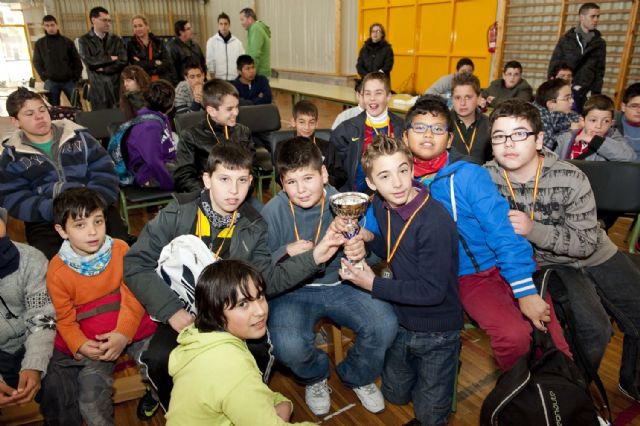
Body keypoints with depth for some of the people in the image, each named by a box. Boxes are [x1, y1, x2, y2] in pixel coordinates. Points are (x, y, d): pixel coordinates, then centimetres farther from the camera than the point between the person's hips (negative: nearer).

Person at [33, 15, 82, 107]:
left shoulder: (67, 42, 5)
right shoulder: (39, 43, 7)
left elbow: (76, 60, 6)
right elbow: (37, 62, 10)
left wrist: (76, 77, -2)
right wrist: (44, 77, -1)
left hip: (69, 81, 0)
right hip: (51, 82, 1)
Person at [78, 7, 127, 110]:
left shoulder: (116, 39, 9)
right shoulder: (84, 40, 4)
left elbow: (123, 62, -3)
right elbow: (89, 61, -11)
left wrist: (103, 69, -9)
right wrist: (110, 58, -6)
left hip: (117, 86, 2)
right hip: (98, 88, -2)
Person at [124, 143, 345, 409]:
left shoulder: (254, 228, -1)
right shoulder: (177, 214, -9)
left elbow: (267, 280, -4)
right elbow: (135, 263, -10)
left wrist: (312, 258, -16)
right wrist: (171, 310, -19)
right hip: (181, 314, -1)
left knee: (261, 352, -23)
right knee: (160, 359, -27)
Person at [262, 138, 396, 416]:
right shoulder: (273, 212, -11)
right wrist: (285, 252, -27)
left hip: (337, 286, 2)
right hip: (291, 292, -1)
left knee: (384, 325, -20)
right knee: (289, 346, -29)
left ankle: (357, 377, 18)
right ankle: (315, 378, 14)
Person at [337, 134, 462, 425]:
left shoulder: (436, 222, -31)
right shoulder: (382, 205, -9)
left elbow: (433, 291, -28)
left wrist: (374, 285, -24)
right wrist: (369, 238, -12)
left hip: (436, 332, -6)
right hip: (401, 322, 6)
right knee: (395, 395, 26)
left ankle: (447, 365, 37)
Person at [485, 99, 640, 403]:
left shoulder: (571, 179, -23)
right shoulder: (487, 176, -18)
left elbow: (586, 242, -19)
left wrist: (532, 229, -32)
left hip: (595, 254, 2)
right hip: (546, 263, -1)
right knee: (594, 329, -21)